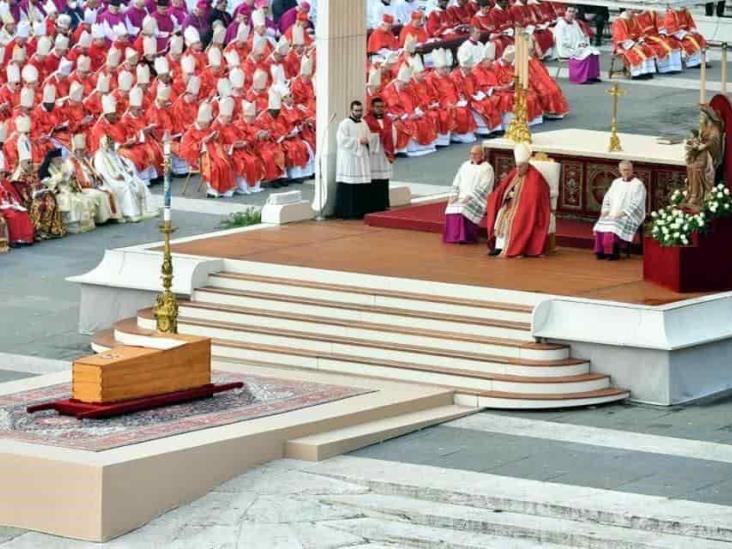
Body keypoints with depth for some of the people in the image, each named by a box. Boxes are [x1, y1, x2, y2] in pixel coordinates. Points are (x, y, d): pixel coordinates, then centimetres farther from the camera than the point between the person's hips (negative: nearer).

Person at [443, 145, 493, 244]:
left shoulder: (487, 168, 0)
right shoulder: (465, 165, 18)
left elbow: (483, 188, -10)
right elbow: (456, 182, 15)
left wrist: (470, 196, -20)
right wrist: (454, 195, -2)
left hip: (476, 199, -5)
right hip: (460, 197, 5)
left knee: (464, 210, -32)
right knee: (451, 209, -24)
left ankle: (466, 237, -24)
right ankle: (452, 236, -17)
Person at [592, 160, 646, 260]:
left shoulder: (638, 184, -2)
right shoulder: (616, 182, 18)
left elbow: (636, 203, -11)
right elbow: (607, 197, 18)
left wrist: (623, 212, -21)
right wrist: (605, 210, -1)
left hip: (630, 215, -6)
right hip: (613, 213, 6)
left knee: (615, 224, -33)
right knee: (601, 224, -23)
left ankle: (614, 252, -26)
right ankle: (601, 251, -20)